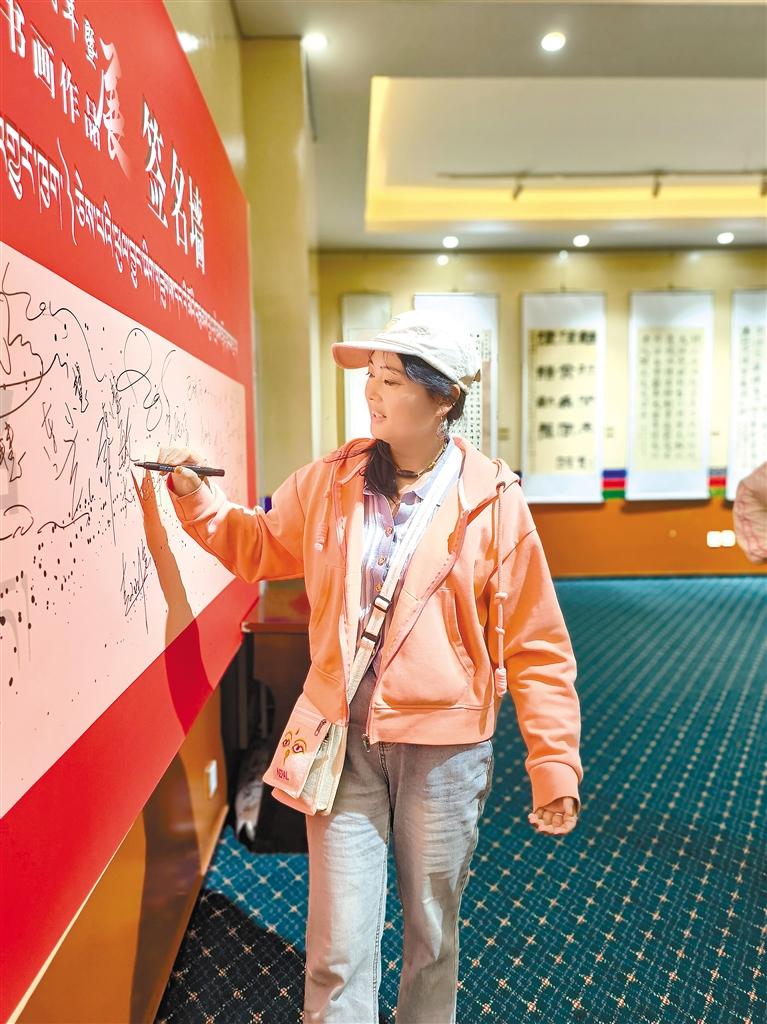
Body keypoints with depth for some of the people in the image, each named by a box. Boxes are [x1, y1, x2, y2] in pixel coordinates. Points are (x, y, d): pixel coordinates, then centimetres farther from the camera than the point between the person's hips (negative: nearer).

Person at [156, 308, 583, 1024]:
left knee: (432, 936, 21)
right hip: (343, 739, 2)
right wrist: (196, 495, 3)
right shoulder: (328, 482, -1)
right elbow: (259, 545, 16)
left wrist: (555, 764, -5)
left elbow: (535, 647, -6)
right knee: (339, 947, 8)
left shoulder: (493, 500, -10)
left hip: (445, 749, -1)